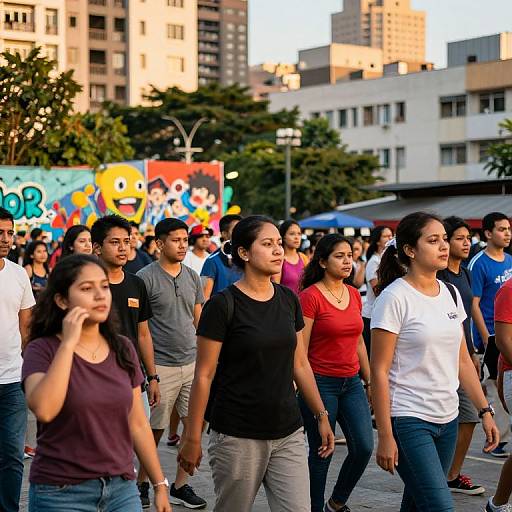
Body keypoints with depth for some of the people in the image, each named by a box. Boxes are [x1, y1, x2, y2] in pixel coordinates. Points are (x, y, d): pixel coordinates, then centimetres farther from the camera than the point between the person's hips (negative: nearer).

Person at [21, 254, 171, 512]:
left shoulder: (123, 349, 5)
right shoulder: (42, 349, -8)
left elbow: (138, 424, 11)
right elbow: (44, 410, -27)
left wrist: (160, 484, 10)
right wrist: (68, 343, -22)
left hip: (122, 488, 4)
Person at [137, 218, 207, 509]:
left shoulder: (193, 277, 10)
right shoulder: (146, 278, -8)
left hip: (193, 363, 5)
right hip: (162, 366, -5)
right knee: (156, 430, 3)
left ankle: (180, 486, 16)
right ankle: (141, 482, 20)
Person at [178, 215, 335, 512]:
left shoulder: (289, 300, 6)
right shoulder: (223, 305, -10)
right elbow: (204, 375, -8)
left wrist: (322, 415, 12)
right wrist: (193, 438, -7)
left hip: (289, 434, 5)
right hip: (238, 438, -4)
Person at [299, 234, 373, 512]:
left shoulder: (354, 295, 9)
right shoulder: (310, 297, -11)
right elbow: (299, 350, -11)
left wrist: (369, 380, 18)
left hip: (351, 382, 6)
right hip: (320, 382, -6)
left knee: (364, 447, 0)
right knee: (321, 454, 3)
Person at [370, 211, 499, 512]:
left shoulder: (451, 293, 9)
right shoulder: (394, 298, -12)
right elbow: (379, 371, -13)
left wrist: (485, 411, 9)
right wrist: (385, 436, -15)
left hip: (447, 419, 7)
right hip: (408, 420, -7)